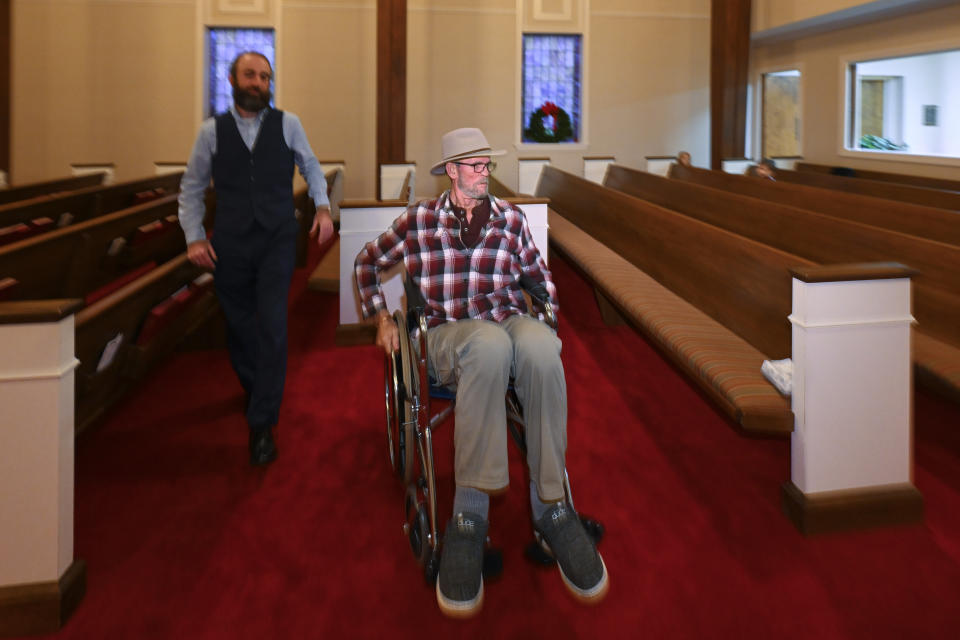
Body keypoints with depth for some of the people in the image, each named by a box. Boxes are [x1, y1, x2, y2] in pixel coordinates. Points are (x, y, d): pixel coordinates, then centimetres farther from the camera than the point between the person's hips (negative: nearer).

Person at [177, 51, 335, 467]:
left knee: (272, 327, -11)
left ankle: (262, 425, -4)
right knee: (239, 327, 12)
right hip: (230, 245, 2)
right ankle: (254, 390, 41)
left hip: (277, 241, -1)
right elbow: (191, 188, 9)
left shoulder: (287, 124, 3)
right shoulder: (212, 131, 4)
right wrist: (194, 237, -2)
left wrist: (323, 207, -2)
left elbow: (310, 167, 16)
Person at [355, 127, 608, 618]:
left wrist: (548, 314, 15)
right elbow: (367, 262, 25)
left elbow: (539, 273, 30)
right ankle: (470, 511, -38)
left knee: (541, 344, -39)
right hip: (450, 335, -2)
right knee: (491, 345, -42)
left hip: (509, 321, 2)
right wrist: (381, 317, 15)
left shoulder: (510, 217, 17)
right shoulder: (419, 220, 13)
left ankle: (550, 504, -29)